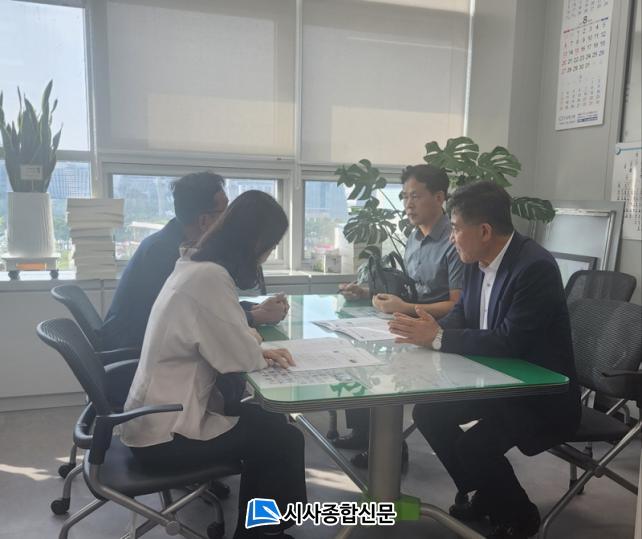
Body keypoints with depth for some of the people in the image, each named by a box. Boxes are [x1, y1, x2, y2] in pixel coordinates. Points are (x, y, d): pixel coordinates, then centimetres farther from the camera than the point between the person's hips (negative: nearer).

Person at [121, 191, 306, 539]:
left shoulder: (195, 264, 5)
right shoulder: (208, 278, -26)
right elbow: (243, 360, -22)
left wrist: (257, 350, -1)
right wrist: (254, 339, 1)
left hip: (162, 412, 9)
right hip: (164, 434, -9)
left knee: (268, 423, 13)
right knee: (284, 440, 0)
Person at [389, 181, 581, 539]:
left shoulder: (535, 267, -26)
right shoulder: (478, 261, -1)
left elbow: (510, 342, -31)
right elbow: (462, 314, 8)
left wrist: (438, 339, -27)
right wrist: (428, 330, -13)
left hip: (542, 393, -8)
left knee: (474, 445, -25)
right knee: (428, 413, -2)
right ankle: (485, 495, 18)